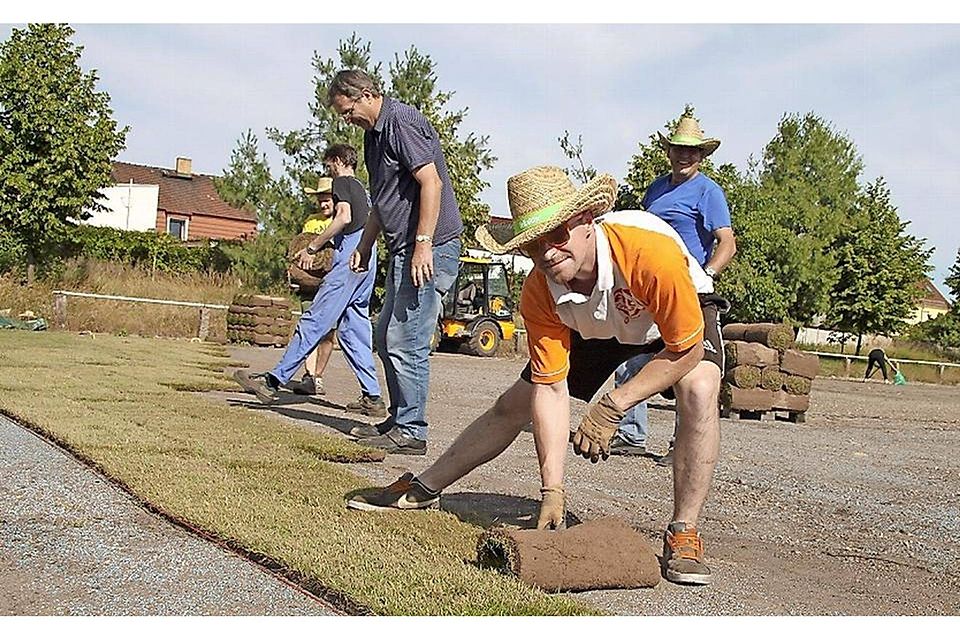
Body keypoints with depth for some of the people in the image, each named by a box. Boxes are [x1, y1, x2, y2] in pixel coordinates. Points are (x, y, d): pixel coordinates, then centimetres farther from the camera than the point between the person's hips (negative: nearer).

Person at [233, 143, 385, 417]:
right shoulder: (361, 188, 27)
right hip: (367, 262, 9)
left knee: (314, 321, -11)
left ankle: (274, 381, -11)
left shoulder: (341, 182, 1)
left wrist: (312, 247, -12)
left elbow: (344, 217, -15)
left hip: (349, 261, -9)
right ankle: (373, 398, 2)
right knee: (354, 330, 7)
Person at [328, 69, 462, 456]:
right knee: (386, 338, 15)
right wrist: (364, 247, 23)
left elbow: (431, 182, -21)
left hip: (428, 250, -11)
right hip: (402, 250, 11)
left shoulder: (402, 122, -11)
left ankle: (411, 432, 0)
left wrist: (423, 244, -25)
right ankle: (399, 419, 24)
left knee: (405, 342, -9)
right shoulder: (373, 133, 19)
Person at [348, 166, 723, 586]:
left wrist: (612, 408, -33)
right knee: (511, 406, 3)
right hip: (594, 328, 3)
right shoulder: (539, 293, -30)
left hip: (678, 320, -3)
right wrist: (551, 489, -32)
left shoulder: (650, 252, -43)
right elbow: (550, 389, -27)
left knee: (698, 391, -34)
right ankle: (422, 490, 19)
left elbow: (687, 350, -32)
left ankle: (683, 535, -22)